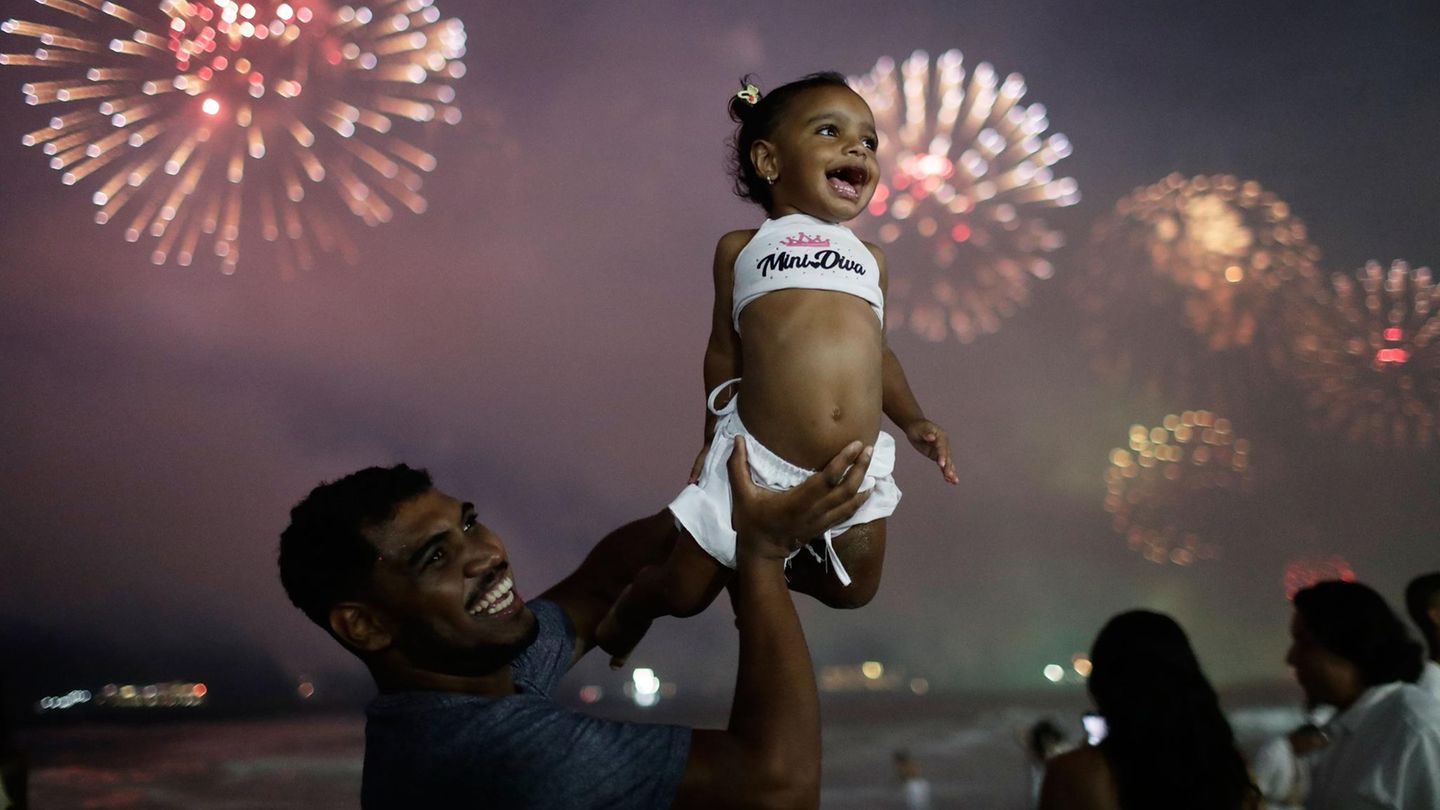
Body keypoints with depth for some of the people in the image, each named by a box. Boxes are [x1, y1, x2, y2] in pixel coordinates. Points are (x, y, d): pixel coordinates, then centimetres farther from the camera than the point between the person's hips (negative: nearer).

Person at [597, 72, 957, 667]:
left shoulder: (869, 259, 14)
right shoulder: (743, 247, 5)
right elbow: (724, 351, 9)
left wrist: (912, 420, 6)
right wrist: (714, 437, 9)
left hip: (856, 471, 4)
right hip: (754, 460, -3)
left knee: (852, 590, 12)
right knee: (685, 594, 5)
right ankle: (626, 616, 41)